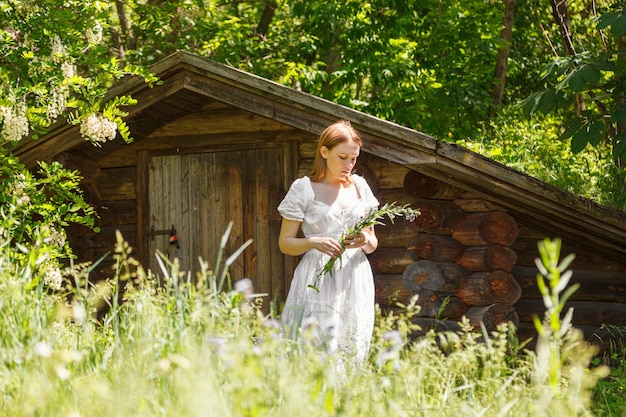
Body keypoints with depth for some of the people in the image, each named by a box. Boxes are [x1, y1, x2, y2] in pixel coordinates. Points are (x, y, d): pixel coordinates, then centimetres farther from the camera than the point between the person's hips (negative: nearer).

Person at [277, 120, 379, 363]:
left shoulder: (359, 186, 12)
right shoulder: (304, 188, -1)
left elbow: (373, 244, 17)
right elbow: (285, 243, 1)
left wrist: (365, 241, -6)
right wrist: (313, 243, -17)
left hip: (355, 282, 4)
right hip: (318, 282, -4)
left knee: (352, 353, 1)